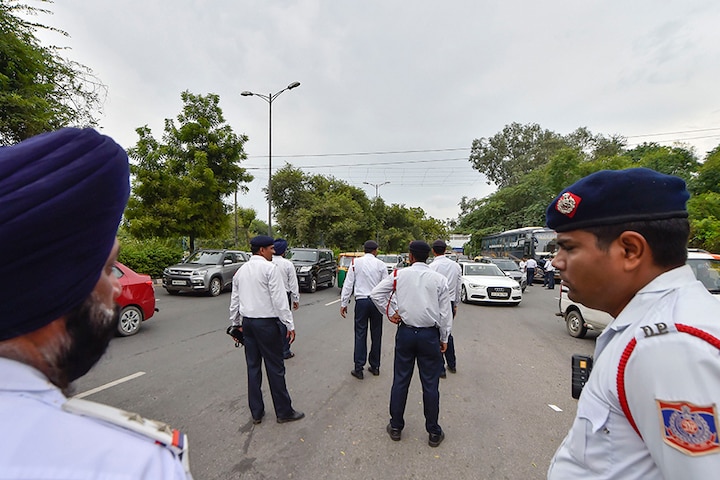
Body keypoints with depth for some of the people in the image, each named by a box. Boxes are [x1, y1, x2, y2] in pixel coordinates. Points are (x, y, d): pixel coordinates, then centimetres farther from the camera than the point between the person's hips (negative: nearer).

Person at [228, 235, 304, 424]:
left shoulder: (241, 270, 10)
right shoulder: (270, 268, -12)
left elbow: (234, 300, 15)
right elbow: (279, 299, -17)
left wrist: (235, 323, 24)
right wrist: (290, 324, -13)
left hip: (247, 322, 7)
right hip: (266, 323, -7)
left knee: (253, 367, 15)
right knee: (275, 368, 4)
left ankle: (256, 412, 26)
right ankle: (284, 412, 17)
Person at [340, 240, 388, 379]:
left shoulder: (356, 262, 0)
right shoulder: (381, 264, 0)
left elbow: (348, 284, -1)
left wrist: (344, 303, 4)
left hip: (361, 301, -1)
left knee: (360, 334, 5)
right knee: (376, 335, 12)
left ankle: (358, 369, 9)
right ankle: (375, 366, 23)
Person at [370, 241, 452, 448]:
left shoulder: (399, 275, -4)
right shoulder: (439, 279, -4)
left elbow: (375, 293, -5)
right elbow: (445, 312, -2)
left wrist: (390, 313, 2)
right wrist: (444, 338, 8)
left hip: (405, 332, 1)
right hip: (430, 335, 0)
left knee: (400, 381, 12)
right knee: (430, 384, 11)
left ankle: (396, 427, 28)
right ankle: (433, 432, 26)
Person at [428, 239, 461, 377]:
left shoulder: (432, 267, -16)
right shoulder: (456, 266, 2)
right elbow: (458, 287, 9)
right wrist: (456, 304, 19)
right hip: (450, 303, 6)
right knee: (447, 333, 21)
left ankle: (440, 369, 15)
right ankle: (452, 365, 33)